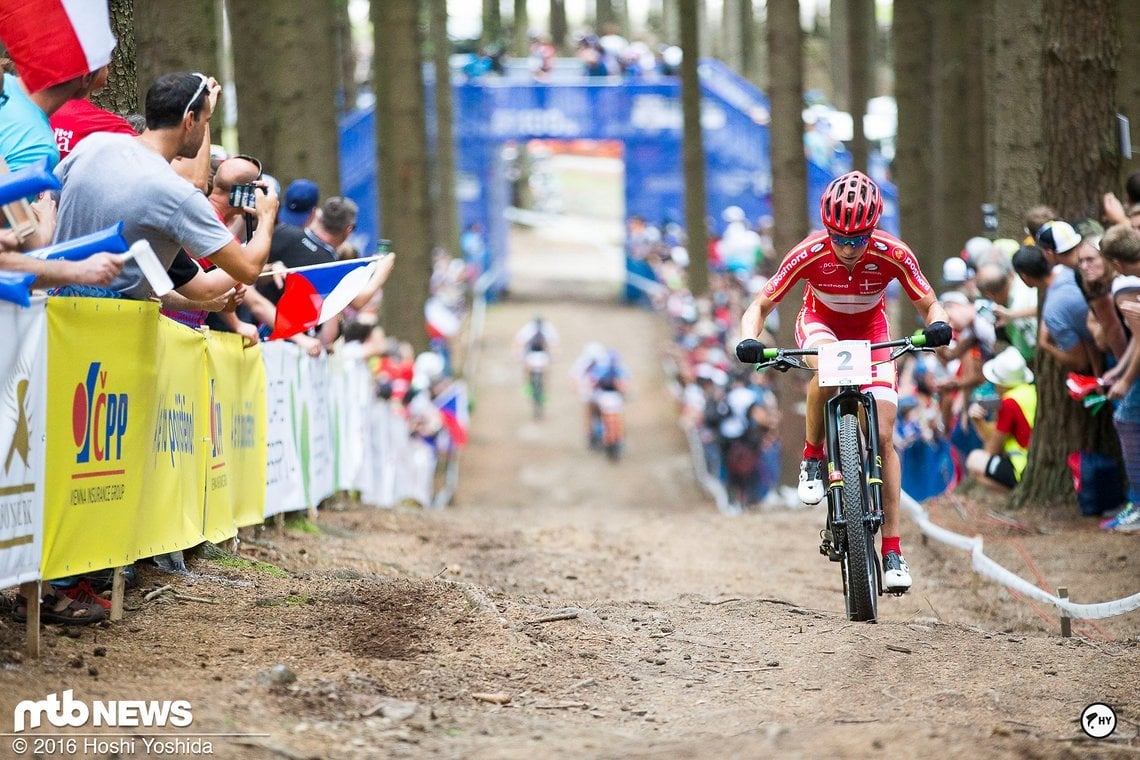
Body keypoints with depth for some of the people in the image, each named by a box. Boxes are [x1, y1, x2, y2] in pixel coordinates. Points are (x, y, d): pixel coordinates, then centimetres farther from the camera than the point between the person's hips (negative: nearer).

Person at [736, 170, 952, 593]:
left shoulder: (892, 255, -29)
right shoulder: (809, 254, -30)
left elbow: (929, 305, -20)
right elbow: (761, 305, -23)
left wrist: (938, 325, -44)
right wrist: (749, 339, -43)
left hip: (870, 329, 1)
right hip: (821, 324, -1)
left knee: (882, 436, -12)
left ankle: (892, 549, -9)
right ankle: (813, 456, -14)